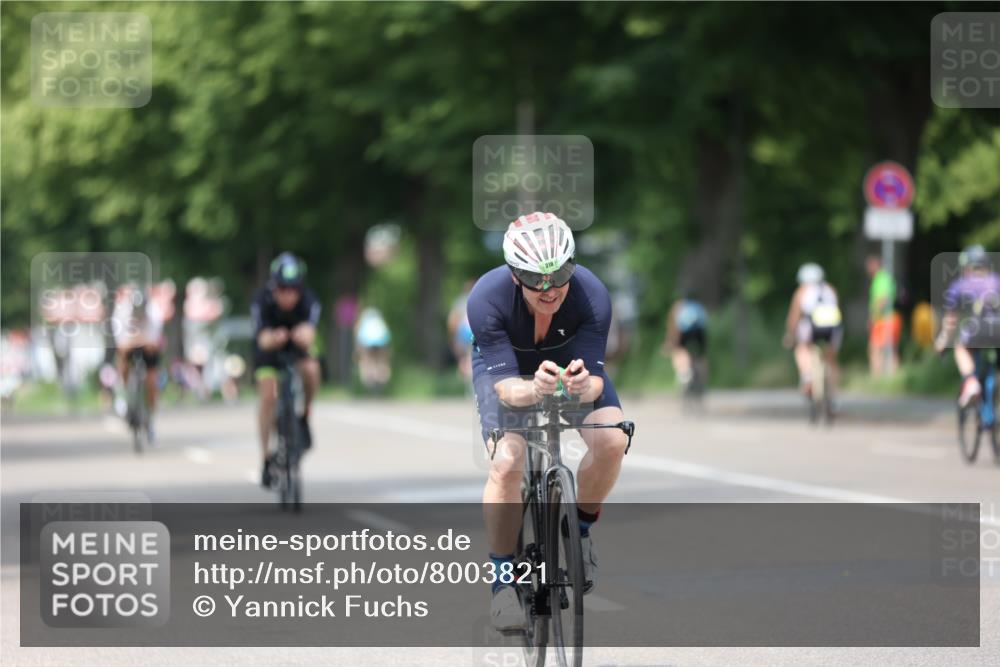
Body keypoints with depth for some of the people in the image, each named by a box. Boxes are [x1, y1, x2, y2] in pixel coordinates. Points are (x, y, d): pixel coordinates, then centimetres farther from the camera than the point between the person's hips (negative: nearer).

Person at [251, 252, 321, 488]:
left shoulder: (308, 301, -29)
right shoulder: (262, 302, -30)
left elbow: (310, 335, -45)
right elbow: (263, 339, -43)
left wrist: (305, 335, -70)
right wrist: (272, 339, -67)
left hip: (297, 347, 1)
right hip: (269, 346, -1)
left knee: (311, 369, -30)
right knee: (268, 395, -18)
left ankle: (304, 416, -5)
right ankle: (266, 456, -6)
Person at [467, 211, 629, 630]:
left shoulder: (592, 295, -34)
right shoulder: (487, 298, -36)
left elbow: (595, 380, -33)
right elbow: (506, 385, -36)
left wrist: (584, 385, -57)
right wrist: (534, 390, -59)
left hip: (571, 360, 1)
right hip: (506, 365, -1)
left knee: (611, 441, -25)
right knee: (507, 464, -25)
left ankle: (579, 529, 3)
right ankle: (503, 578, -7)